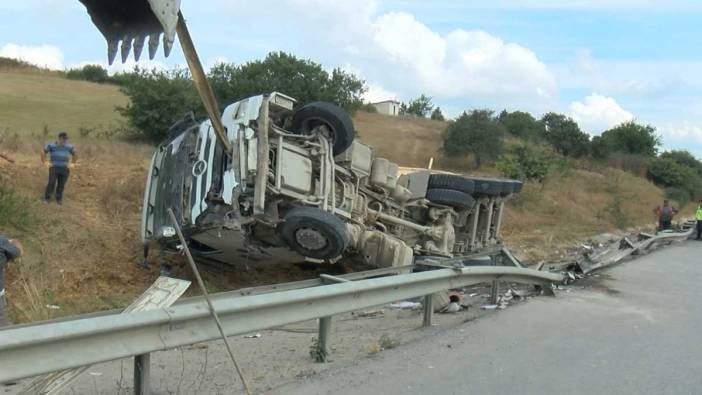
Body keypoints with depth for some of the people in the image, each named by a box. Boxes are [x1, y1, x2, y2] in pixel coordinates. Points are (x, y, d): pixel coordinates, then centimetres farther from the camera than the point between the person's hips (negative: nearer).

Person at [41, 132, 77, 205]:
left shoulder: (69, 147, 4)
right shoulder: (51, 145, -4)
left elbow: (75, 154, 20)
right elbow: (43, 152, 4)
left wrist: (72, 163, 13)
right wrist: (44, 162, 0)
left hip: (64, 169, 2)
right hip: (54, 168, -2)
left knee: (61, 185, 2)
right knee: (51, 183, -12)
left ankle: (59, 199, 16)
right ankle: (47, 198, 0)